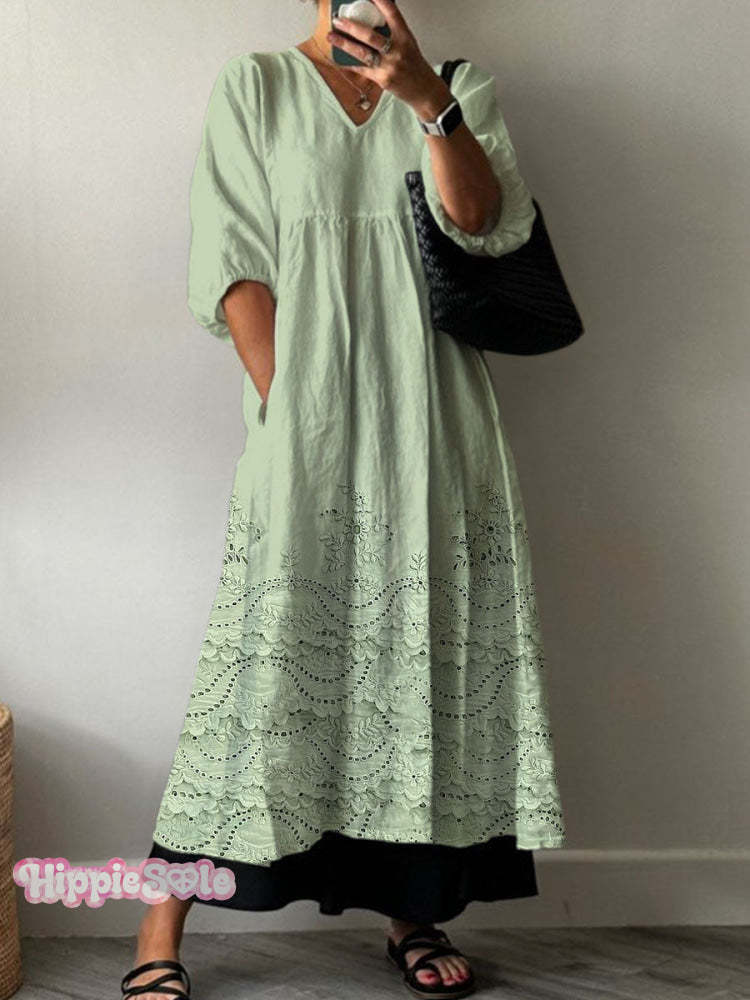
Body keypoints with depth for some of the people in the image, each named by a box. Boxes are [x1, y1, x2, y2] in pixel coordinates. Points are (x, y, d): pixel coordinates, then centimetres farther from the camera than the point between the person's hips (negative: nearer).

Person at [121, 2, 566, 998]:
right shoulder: (254, 87, 10)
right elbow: (235, 264, 0)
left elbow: (483, 221, -4)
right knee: (267, 656, -7)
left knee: (432, 652, 4)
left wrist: (427, 100, -19)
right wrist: (285, 408, -10)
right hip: (308, 421, -2)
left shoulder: (461, 89, 15)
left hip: (433, 426, 3)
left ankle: (415, 911, 19)